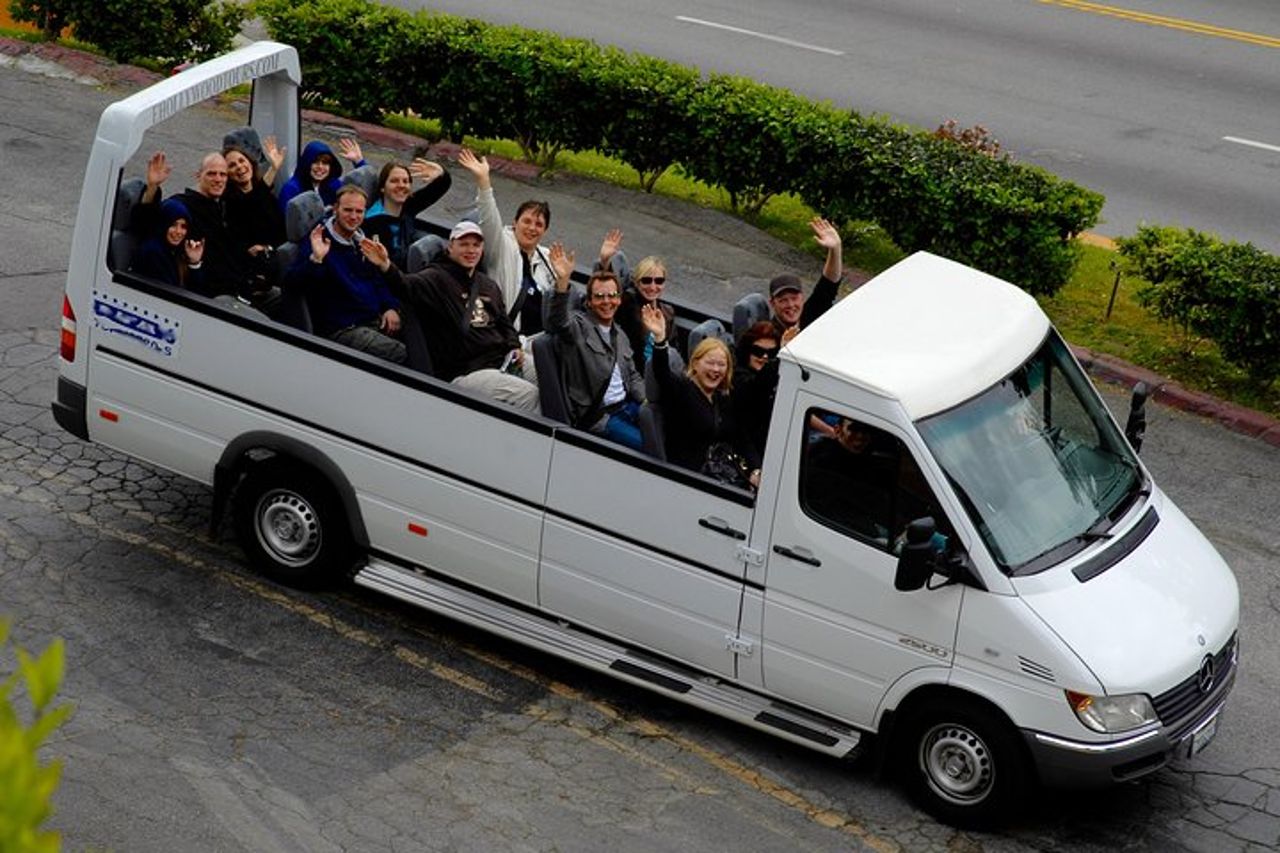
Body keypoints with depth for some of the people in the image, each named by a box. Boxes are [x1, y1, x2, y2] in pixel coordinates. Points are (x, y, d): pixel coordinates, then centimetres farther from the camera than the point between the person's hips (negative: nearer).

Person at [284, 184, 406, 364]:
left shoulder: (362, 241, 16)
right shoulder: (318, 242, -7)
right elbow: (291, 282, -19)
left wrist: (391, 307, 10)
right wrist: (315, 259, -35)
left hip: (377, 320, 8)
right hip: (342, 329, -8)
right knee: (400, 354, -27)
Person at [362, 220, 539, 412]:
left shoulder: (488, 285, 21)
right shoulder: (437, 278, -2)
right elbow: (408, 286, -22)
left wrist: (515, 347, 9)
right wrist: (387, 267, -42)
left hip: (503, 361, 8)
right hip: (464, 373, -8)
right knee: (528, 394, -24)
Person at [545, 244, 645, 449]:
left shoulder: (620, 337, 20)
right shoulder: (579, 326, -4)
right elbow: (557, 321, -27)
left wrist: (648, 401, 3)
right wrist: (562, 281, -44)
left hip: (627, 406, 8)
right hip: (596, 416, -8)